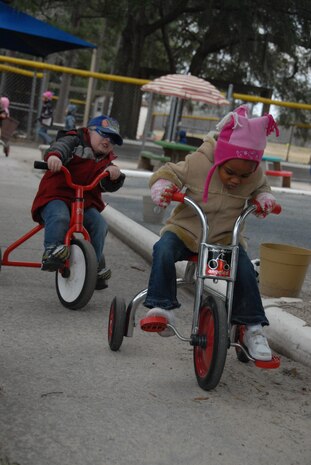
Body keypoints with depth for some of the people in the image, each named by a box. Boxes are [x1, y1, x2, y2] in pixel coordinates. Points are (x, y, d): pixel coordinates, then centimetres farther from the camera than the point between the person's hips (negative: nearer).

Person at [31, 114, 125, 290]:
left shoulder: (106, 161, 18)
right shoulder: (75, 141, 1)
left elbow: (108, 186, 3)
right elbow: (61, 146, -22)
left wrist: (115, 175, -21)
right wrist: (54, 156, -47)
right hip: (56, 196, -5)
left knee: (99, 224, -18)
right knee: (59, 218, -37)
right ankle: (51, 252, -30)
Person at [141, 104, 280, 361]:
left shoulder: (255, 175, -9)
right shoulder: (198, 163, -20)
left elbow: (260, 187, 15)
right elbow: (167, 173, -8)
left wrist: (264, 198, -8)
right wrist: (162, 188, -30)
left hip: (226, 237, 2)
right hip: (185, 229, -1)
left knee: (245, 271, -22)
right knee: (164, 251, -32)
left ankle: (253, 327, -6)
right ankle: (162, 307, -21)